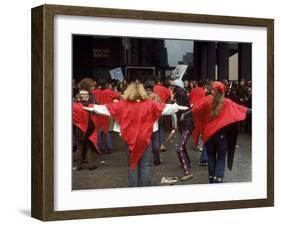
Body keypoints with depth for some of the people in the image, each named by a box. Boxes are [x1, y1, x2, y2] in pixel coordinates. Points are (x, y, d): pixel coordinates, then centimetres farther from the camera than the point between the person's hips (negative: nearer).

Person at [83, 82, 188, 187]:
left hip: (130, 139, 1)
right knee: (144, 165, 6)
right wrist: (179, 107, 6)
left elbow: (108, 107, -1)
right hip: (144, 139, -1)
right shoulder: (149, 104, -6)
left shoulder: (123, 104, -6)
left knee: (132, 165, 10)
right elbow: (164, 107, -3)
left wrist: (93, 108, 8)